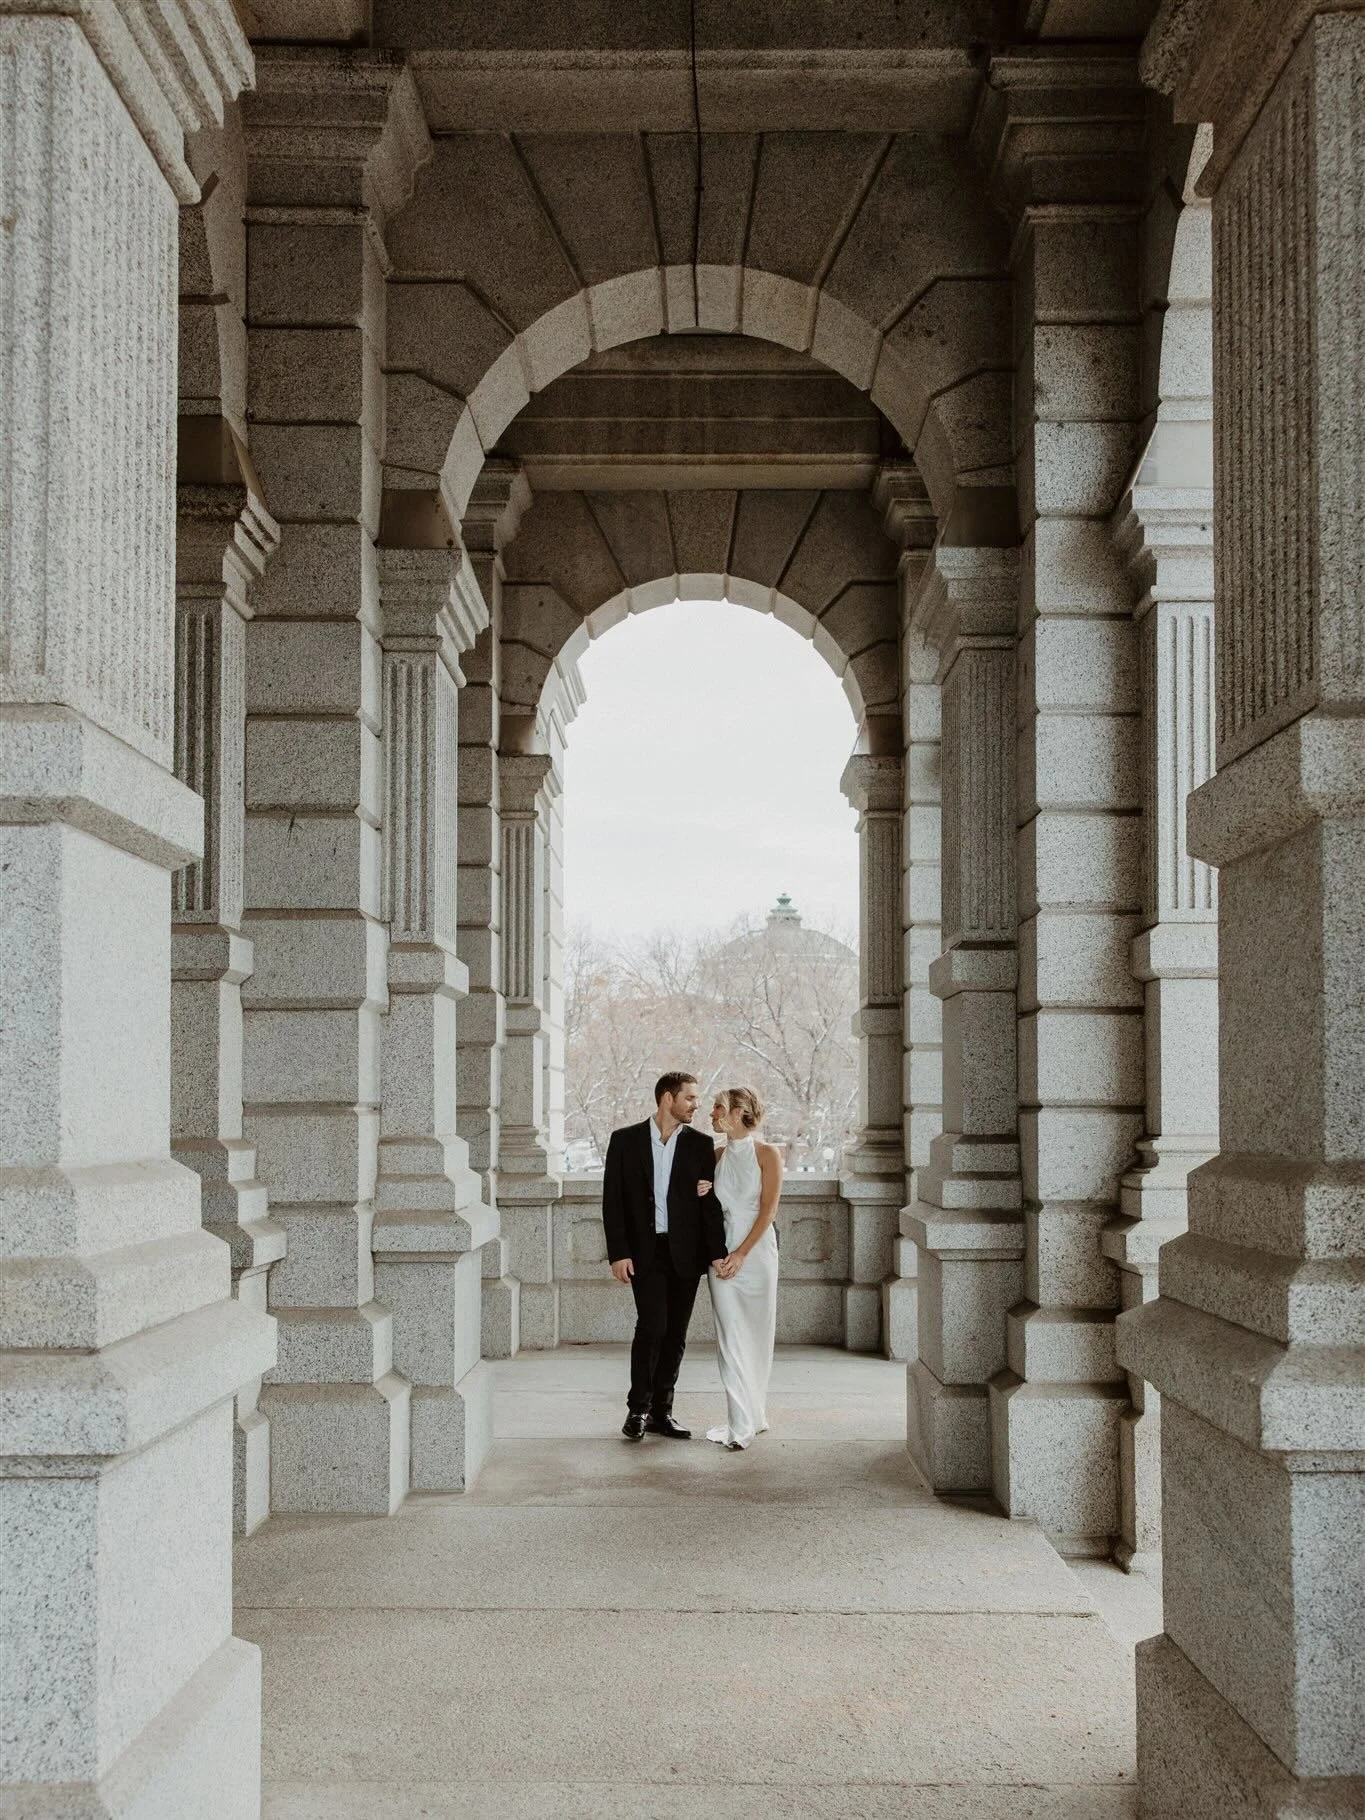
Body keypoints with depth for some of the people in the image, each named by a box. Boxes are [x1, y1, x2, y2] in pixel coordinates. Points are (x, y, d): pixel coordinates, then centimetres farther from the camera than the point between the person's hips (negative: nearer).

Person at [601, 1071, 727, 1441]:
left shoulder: (700, 1144, 6)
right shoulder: (625, 1140, 2)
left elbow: (710, 1202, 2)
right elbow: (612, 1200, 0)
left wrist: (718, 1252, -7)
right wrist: (618, 1253, -8)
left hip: (685, 1253, 3)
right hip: (645, 1251, -2)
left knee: (675, 1334, 5)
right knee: (652, 1325, -14)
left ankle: (661, 1411, 15)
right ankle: (638, 1409, 0)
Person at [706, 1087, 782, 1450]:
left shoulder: (766, 1155, -3)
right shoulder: (715, 1157, 11)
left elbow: (768, 1210, -8)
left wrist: (741, 1254, -14)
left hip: (756, 1251, -3)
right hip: (722, 1253, 3)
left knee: (756, 1334, 3)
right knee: (731, 1337, -4)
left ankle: (752, 1414, 14)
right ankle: (742, 1422, -5)